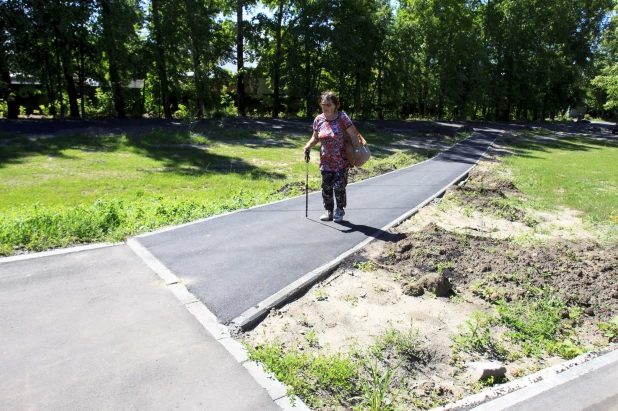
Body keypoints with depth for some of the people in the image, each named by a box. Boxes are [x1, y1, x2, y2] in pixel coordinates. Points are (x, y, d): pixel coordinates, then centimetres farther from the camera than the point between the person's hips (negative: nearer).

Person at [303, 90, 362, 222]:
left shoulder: (342, 117, -11)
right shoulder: (318, 120, 1)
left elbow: (354, 135, -9)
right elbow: (315, 138, 12)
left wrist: (357, 152, -16)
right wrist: (309, 145, -7)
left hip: (341, 161, -4)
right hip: (325, 161, 4)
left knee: (339, 186, -4)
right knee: (326, 187, 6)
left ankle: (340, 211, 15)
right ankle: (328, 210, 20)